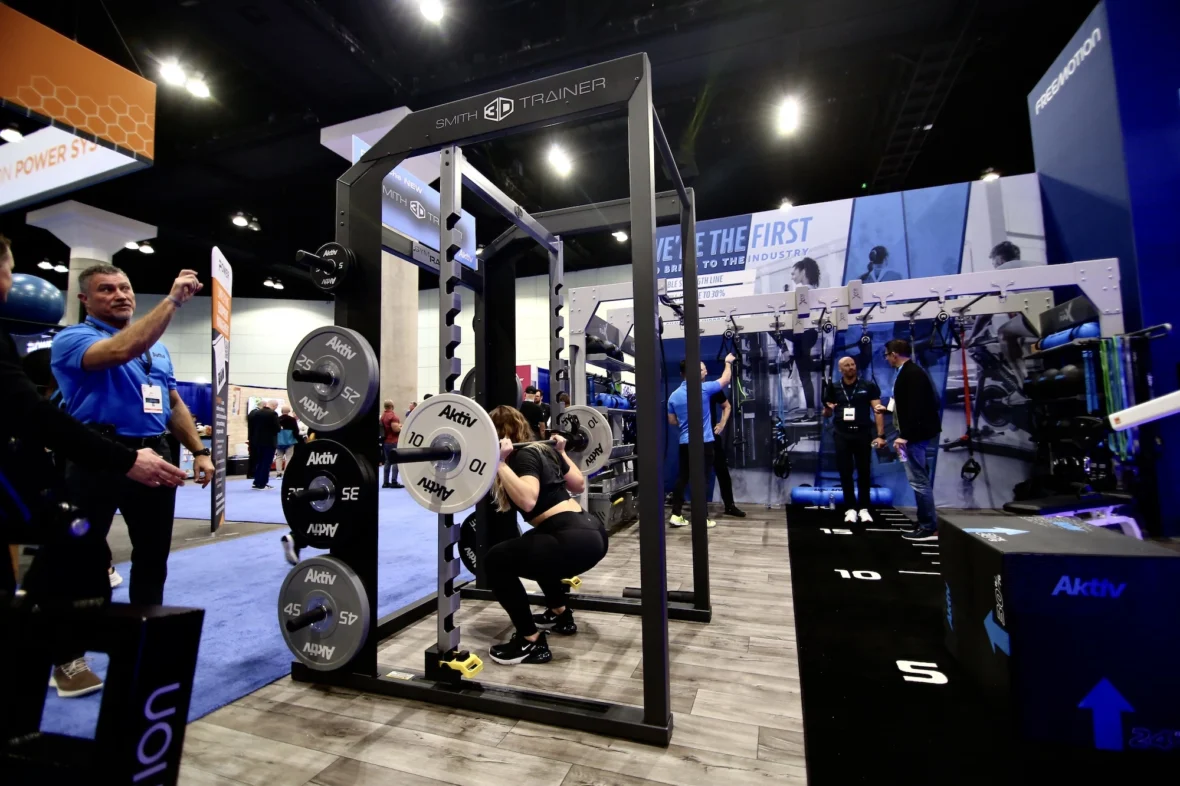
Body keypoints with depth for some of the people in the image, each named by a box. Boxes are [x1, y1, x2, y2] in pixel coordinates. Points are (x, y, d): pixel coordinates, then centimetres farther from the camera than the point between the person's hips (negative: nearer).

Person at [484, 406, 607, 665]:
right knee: (536, 548, 35)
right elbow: (579, 484, 27)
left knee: (497, 561, -3)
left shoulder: (522, 455, -7)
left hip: (577, 541, -10)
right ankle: (560, 615, 42)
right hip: (592, 531, 10)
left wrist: (499, 463, -22)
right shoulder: (544, 449, 18)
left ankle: (531, 642, 3)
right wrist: (561, 451, 37)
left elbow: (528, 500, -26)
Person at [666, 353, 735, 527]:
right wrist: (728, 363, 23)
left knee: (682, 478, 10)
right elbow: (725, 380, 7)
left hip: (685, 443, 4)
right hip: (703, 442, -4)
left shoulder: (673, 396, 2)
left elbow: (672, 421, 10)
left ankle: (676, 515, 11)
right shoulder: (703, 389, -10)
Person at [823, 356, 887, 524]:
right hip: (842, 435, 1)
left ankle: (864, 509, 15)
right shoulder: (834, 388, 4)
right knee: (845, 472, 2)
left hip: (863, 433, -1)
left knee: (864, 471, 5)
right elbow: (827, 414, 9)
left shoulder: (869, 386, 0)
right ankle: (850, 509, 10)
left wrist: (880, 435, -12)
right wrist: (828, 409, -16)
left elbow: (878, 410, -4)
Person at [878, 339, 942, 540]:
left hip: (916, 435, -11)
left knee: (918, 481, -5)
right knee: (920, 480, 15)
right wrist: (888, 410, 27)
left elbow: (916, 407, -25)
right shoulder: (910, 372, 14)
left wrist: (904, 435, -25)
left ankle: (929, 527, 3)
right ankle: (926, 523, 24)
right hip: (916, 434, 11)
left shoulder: (911, 373, -17)